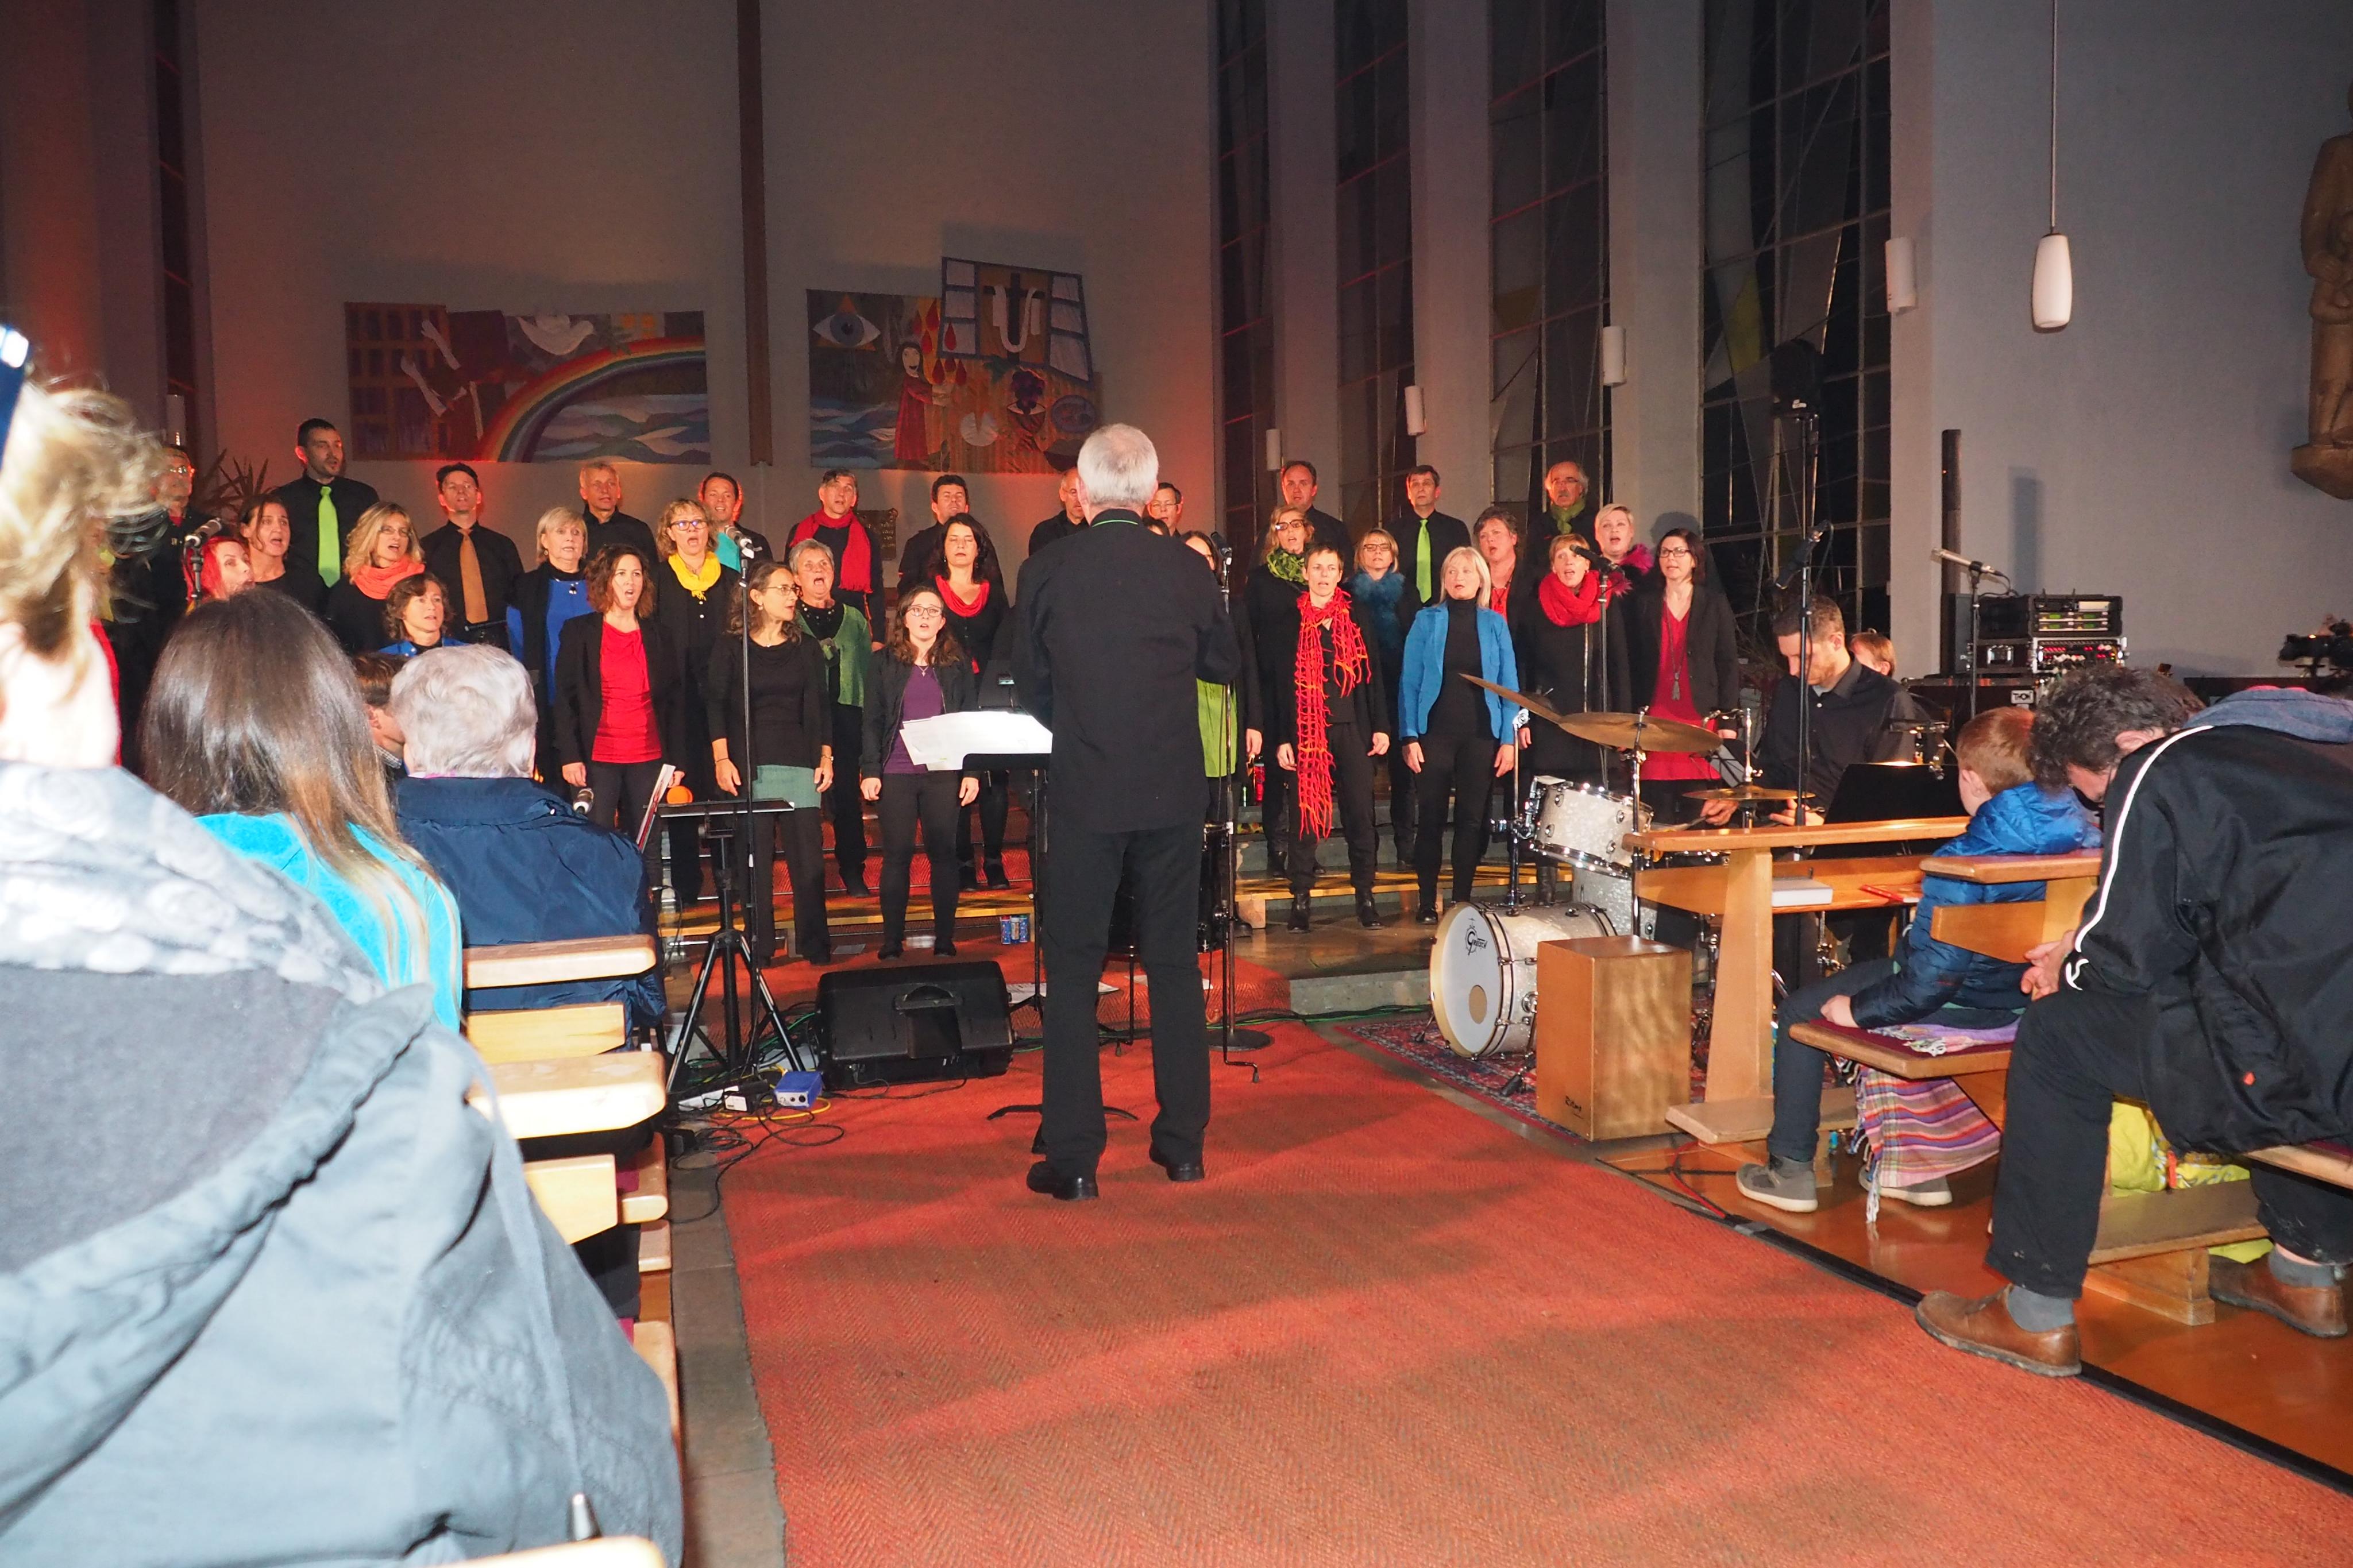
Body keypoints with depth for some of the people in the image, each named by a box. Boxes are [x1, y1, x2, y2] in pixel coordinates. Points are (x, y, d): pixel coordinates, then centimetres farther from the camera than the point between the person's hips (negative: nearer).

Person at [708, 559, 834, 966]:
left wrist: (826, 757, 6)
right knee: (754, 859, -1)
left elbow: (820, 706, 14)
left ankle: (815, 944, 5)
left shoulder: (806, 647, 13)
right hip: (748, 766, -2)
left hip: (800, 764, 2)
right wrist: (721, 760, -7)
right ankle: (760, 946, 6)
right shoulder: (730, 648, 5)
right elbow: (715, 705, 2)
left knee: (809, 856, -2)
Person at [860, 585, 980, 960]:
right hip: (896, 773, 0)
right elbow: (872, 720, 6)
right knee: (897, 856, 1)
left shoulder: (958, 664, 10)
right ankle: (892, 943, 7)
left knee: (943, 854, 0)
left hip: (944, 774, 0)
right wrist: (870, 770, -3)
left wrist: (972, 771, 1)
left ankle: (945, 941, 7)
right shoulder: (886, 662, 9)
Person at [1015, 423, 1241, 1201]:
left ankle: (1073, 1157, 7)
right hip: (1173, 792, 2)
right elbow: (1226, 665, 12)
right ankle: (1183, 1143, 20)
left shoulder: (1046, 572, -5)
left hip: (1085, 794, -2)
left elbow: (1031, 686, 5)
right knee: (1174, 961, 13)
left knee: (1072, 969, 6)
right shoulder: (1185, 569, -2)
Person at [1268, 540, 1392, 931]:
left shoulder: (1357, 616, 10)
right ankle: (1300, 899, 8)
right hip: (1304, 729, -1)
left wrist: (1381, 726, 2)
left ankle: (1365, 897, 8)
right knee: (1305, 813, 1)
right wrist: (1280, 738, -5)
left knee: (1360, 813, 0)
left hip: (1352, 728, 1)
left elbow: (1372, 673, 9)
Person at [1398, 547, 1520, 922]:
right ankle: (1427, 902, 9)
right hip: (1435, 733, -1)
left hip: (1481, 735, 1)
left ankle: (1463, 900, 13)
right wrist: (1409, 737, -6)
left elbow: (1509, 685, 7)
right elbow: (1410, 683, 2)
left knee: (1472, 819, 3)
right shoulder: (1427, 621, 4)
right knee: (1431, 818, 0)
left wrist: (1509, 739, -1)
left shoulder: (1494, 625, 8)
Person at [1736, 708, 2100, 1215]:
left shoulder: (1963, 861, -30)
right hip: (2031, 995, 8)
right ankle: (1921, 1170, 36)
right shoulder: (2082, 830, -10)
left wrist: (1856, 1010, -14)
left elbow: (1931, 979, -29)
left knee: (1801, 1011, 11)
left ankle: (1790, 1170, 18)